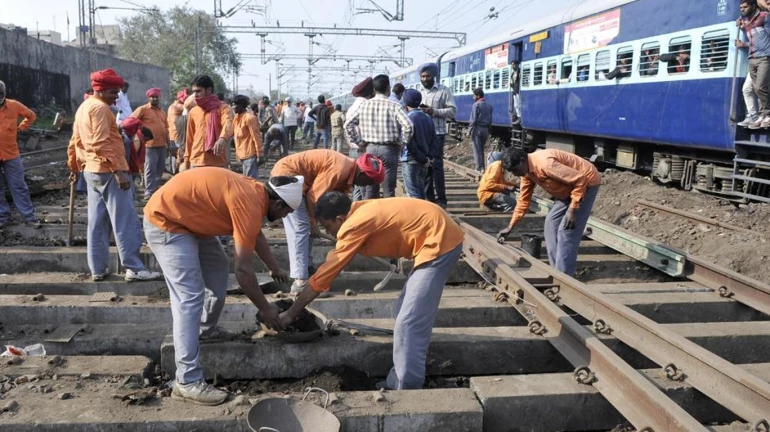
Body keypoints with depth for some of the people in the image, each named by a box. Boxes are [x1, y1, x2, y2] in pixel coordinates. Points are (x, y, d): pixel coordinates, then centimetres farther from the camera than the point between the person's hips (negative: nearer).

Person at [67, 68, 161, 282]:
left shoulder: (83, 107, 19)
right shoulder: (100, 107, -11)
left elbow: (76, 142, 25)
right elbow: (101, 143, -21)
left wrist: (75, 166, 33)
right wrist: (118, 170, -24)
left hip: (91, 170, 10)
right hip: (108, 171, -10)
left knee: (97, 222, 11)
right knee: (125, 222, -8)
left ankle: (98, 269, 15)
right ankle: (134, 268, -7)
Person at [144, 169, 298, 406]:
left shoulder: (253, 191, 4)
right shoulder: (249, 204, -24)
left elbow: (257, 235, 24)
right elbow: (243, 270, -22)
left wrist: (275, 269, 34)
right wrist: (264, 308, -9)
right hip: (165, 222, -11)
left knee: (218, 267, 22)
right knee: (190, 298, -15)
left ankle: (206, 329, 36)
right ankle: (187, 382, -13)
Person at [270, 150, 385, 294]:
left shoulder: (348, 171, 9)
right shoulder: (340, 169, -22)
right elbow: (313, 196, -19)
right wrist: (313, 224, -8)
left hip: (290, 174, 10)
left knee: (304, 226, 16)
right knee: (300, 227, -13)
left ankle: (306, 267, 26)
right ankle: (300, 281, -16)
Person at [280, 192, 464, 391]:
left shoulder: (354, 225, -15)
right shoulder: (359, 210, 11)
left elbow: (324, 274, -10)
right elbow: (337, 256, 24)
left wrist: (290, 313, -2)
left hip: (439, 241, -10)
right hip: (441, 236, 10)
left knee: (409, 322, -8)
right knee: (405, 315, 14)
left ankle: (406, 388, 1)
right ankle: (398, 382, 22)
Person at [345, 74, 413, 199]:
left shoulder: (364, 105, 3)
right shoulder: (394, 106, -9)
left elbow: (348, 124, 5)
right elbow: (408, 126, -19)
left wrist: (358, 142, 9)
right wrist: (402, 143, -4)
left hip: (370, 148, 4)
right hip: (388, 149, -4)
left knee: (370, 189, 12)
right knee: (389, 190, 4)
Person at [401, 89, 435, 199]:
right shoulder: (427, 118, 8)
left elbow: (410, 143, -19)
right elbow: (434, 140, 7)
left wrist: (423, 159, -13)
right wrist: (428, 157, -1)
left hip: (410, 161, -7)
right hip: (424, 162, 7)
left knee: (413, 193, -3)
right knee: (420, 191, 18)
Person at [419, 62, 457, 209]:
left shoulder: (444, 90, 0)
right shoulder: (419, 92, 16)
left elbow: (453, 111, -5)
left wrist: (434, 111, -18)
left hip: (437, 134, -5)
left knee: (436, 166, -8)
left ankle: (441, 199, -3)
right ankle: (429, 197, 16)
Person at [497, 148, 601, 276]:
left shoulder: (545, 164, -32)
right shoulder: (527, 171, -2)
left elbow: (580, 179, -30)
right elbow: (523, 200, 9)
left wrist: (572, 210, -27)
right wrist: (510, 227, 8)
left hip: (586, 182, -9)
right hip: (569, 187, 9)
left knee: (566, 230, -12)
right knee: (551, 222, 9)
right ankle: (556, 269, 16)